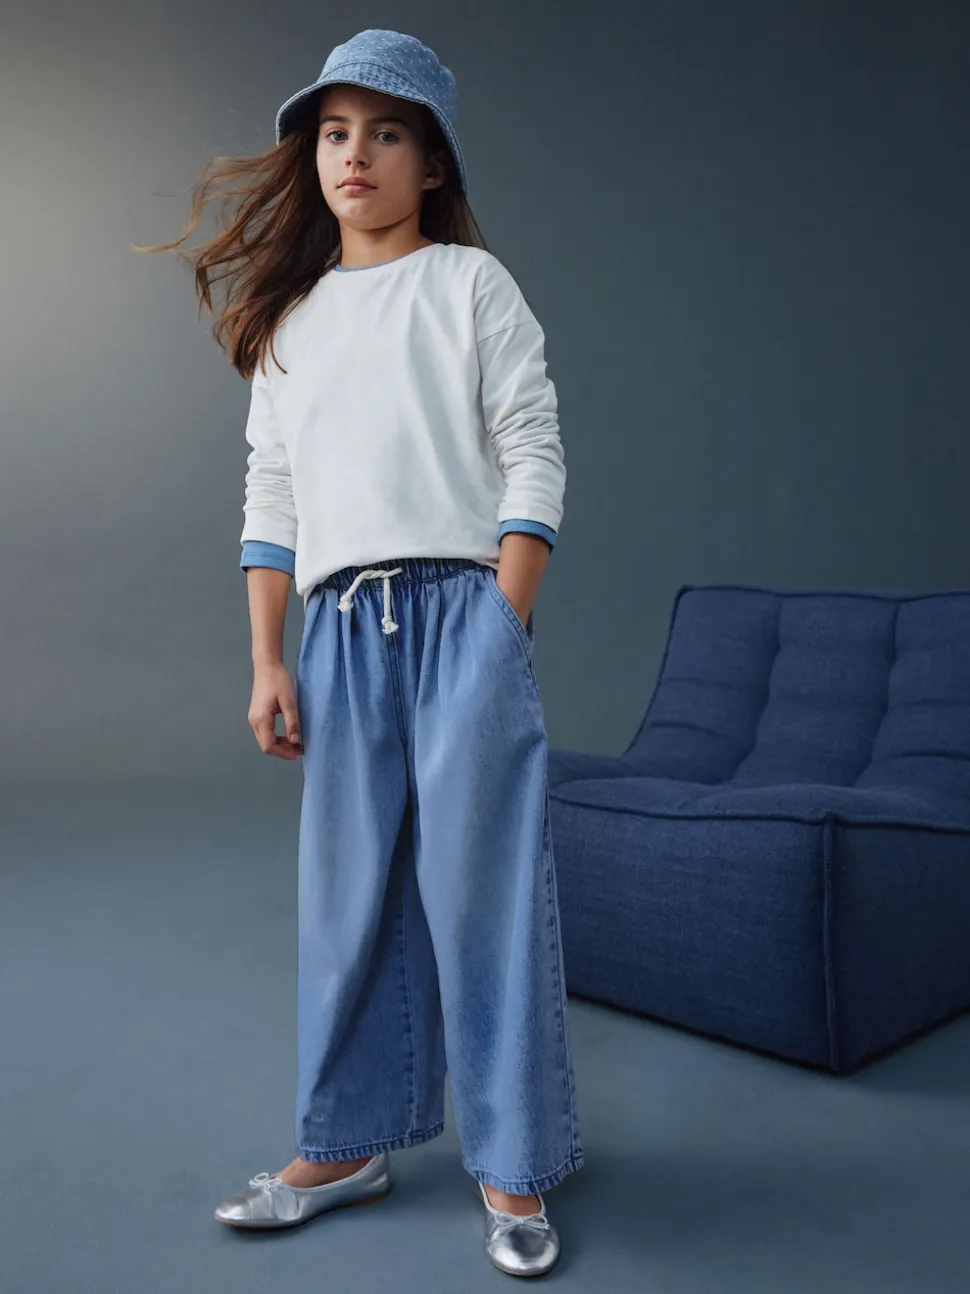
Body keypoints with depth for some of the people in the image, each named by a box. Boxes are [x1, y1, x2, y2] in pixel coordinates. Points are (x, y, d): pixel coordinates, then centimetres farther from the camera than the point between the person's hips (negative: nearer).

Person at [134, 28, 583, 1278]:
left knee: (481, 884, -3)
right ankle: (346, 1142, 24)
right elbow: (270, 498, 14)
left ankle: (512, 1170, 12)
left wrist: (502, 634, -11)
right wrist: (268, 661, 7)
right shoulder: (286, 318, 18)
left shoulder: (470, 282, 6)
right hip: (341, 628, 4)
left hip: (461, 612, -4)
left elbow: (533, 459, -2)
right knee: (349, 891, 9)